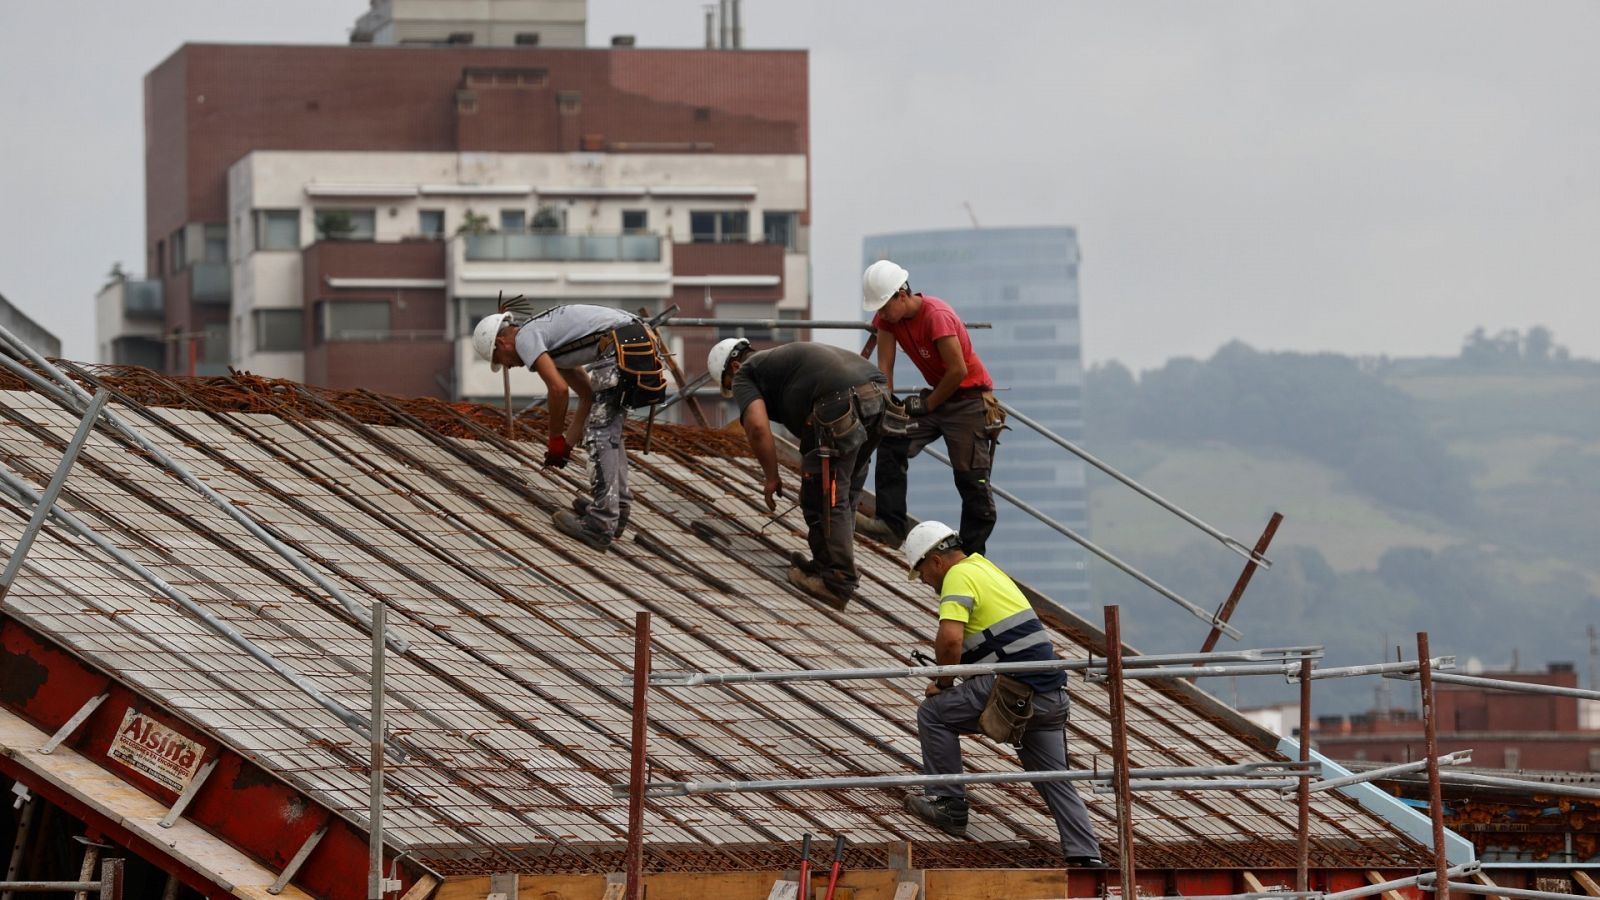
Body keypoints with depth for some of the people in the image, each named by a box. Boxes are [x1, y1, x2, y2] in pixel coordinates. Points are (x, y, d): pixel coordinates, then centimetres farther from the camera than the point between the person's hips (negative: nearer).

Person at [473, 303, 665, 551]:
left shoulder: (525, 338, 3)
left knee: (600, 433, -2)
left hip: (623, 347, -10)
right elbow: (587, 395, 33)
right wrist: (568, 442, 31)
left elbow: (558, 388, -10)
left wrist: (555, 438, 5)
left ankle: (599, 525, -3)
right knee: (608, 429, 23)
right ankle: (616, 511, 28)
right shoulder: (546, 338, 31)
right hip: (645, 341, 10)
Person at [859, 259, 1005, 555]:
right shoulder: (887, 316, -3)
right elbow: (884, 367, -3)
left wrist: (928, 404, -12)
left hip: (970, 398, -8)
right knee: (891, 443, -9)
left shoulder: (937, 316, -26)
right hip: (937, 394, 8)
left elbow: (958, 370, -24)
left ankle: (973, 551, -1)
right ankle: (890, 524, -7)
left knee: (972, 480, -7)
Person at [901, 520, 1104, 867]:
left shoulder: (959, 576, -5)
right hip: (1051, 695, 9)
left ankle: (948, 805, 10)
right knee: (1056, 782, 12)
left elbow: (950, 638, -20)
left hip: (1014, 691, -9)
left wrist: (943, 682, -4)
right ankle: (1088, 857, 2)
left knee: (933, 714, 6)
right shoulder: (986, 568, 25)